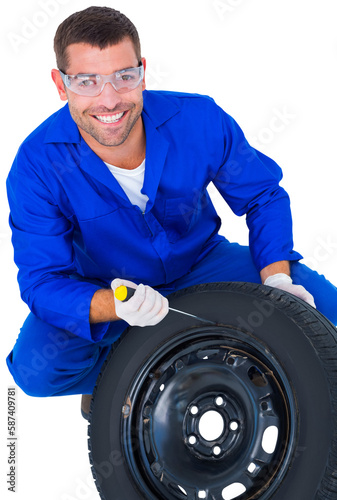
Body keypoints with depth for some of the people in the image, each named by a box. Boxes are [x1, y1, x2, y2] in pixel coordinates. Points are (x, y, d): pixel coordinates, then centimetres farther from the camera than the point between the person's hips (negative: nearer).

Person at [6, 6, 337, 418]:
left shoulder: (200, 121, -22)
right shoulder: (36, 165, -26)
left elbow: (263, 195, -6)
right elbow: (42, 280, -26)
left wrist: (276, 280, -21)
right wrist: (114, 306, -47)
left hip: (201, 263, 2)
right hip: (105, 288, -1)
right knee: (35, 368, -29)